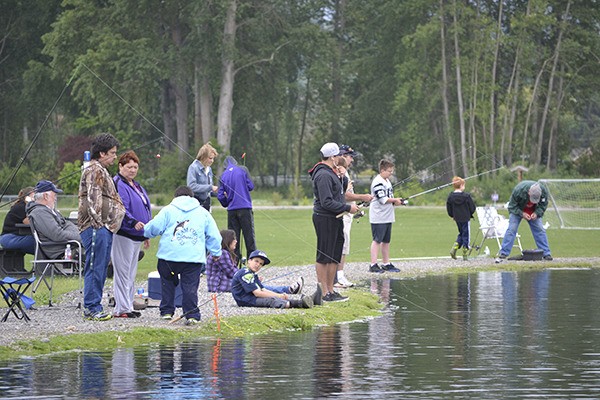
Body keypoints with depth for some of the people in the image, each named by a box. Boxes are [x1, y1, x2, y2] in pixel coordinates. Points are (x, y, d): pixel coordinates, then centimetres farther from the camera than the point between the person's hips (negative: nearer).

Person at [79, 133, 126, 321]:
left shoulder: (102, 171, 24)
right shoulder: (94, 170, -10)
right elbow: (93, 200, -18)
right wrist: (98, 223, -20)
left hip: (105, 227, 11)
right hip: (96, 227, -11)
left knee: (101, 268, 11)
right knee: (95, 267, -9)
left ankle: (93, 307, 15)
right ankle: (92, 307, -9)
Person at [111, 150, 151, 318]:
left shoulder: (136, 186, 20)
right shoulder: (118, 185, -11)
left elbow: (145, 209, 27)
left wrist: (146, 235, 27)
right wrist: (133, 222, -37)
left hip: (137, 236, 10)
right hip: (122, 235, -10)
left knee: (131, 273, 13)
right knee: (123, 271, -9)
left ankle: (127, 306, 18)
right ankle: (122, 309, -8)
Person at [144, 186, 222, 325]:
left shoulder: (168, 210, 10)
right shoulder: (203, 213, 17)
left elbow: (154, 228, 3)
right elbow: (214, 235, 18)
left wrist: (146, 230, 26)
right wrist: (216, 252, 31)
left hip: (169, 255, -1)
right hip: (194, 257, 1)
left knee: (168, 282, 17)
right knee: (190, 286, -1)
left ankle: (167, 311, 18)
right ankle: (192, 315, -9)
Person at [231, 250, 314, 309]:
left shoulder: (253, 275, 24)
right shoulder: (245, 273, -12)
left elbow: (263, 290, 17)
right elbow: (257, 293, -18)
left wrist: (281, 295, 0)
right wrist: (278, 295, -15)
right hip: (246, 301, -11)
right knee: (270, 300, -30)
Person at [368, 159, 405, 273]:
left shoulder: (387, 181, 17)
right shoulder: (378, 182, -15)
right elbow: (383, 199, -21)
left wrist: (396, 201, 4)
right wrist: (395, 200, -11)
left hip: (387, 216, 10)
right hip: (378, 217, -10)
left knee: (386, 241, 12)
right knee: (377, 240, -8)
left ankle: (386, 263, 18)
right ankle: (373, 265, -8)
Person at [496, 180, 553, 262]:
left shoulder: (544, 191, -27)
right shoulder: (518, 190, -36)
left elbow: (543, 205, -8)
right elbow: (512, 206, -22)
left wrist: (536, 213, -25)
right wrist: (522, 214, -32)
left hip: (533, 212, 3)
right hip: (517, 209, -3)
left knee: (540, 230, -5)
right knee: (511, 229, -15)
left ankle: (546, 254, 2)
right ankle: (503, 254, -14)